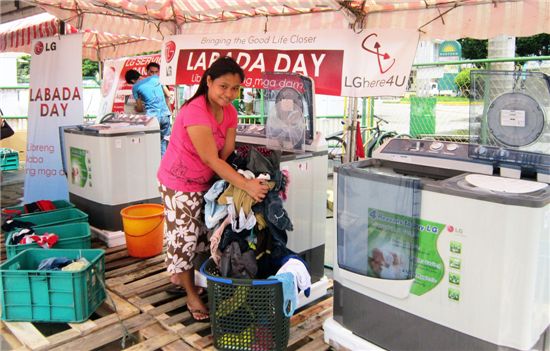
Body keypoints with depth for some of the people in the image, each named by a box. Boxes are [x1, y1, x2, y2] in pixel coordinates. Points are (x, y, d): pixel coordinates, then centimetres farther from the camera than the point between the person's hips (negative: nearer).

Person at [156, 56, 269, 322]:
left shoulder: (230, 112, -5)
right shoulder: (195, 112, -29)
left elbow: (226, 154, -8)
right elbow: (211, 159, -31)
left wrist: (246, 182, -23)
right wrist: (246, 185, -36)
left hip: (206, 181, 8)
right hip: (179, 182, -7)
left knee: (201, 232, 17)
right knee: (184, 235, 2)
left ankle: (180, 274, 40)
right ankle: (192, 296, 18)